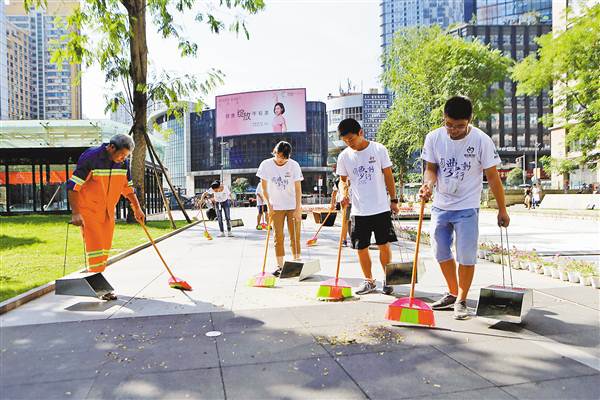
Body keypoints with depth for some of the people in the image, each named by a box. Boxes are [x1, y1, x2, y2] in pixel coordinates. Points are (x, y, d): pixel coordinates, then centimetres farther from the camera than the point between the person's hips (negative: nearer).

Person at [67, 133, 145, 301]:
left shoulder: (123, 163, 0)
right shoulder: (90, 157, -19)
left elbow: (128, 187, 13)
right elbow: (73, 186, -17)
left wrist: (137, 209, 9)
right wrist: (75, 213, -21)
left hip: (108, 212, 6)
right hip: (89, 210, -6)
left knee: (105, 247, 10)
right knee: (95, 246, -9)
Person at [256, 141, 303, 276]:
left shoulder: (294, 165, -8)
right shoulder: (266, 165, -5)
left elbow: (298, 188, -9)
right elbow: (264, 188, 0)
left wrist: (298, 208, -14)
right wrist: (269, 206, -5)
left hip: (293, 206, -1)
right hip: (276, 207, 1)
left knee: (295, 235, 0)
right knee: (278, 236, 1)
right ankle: (280, 266, 7)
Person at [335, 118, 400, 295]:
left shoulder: (379, 149, -4)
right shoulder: (344, 156, 0)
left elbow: (388, 175, 3)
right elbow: (343, 180, 10)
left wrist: (393, 200, 2)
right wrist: (344, 194, -10)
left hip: (381, 208, -2)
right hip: (359, 211, 2)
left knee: (384, 245, 3)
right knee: (361, 248, 6)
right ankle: (369, 281, 24)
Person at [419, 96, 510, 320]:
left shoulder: (482, 141, -13)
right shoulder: (433, 138, -6)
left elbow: (493, 177, -7)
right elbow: (431, 168, 2)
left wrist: (502, 210, -2)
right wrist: (428, 183, -22)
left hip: (467, 208, -3)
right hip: (440, 206, 4)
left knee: (466, 257, -2)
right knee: (441, 253, 12)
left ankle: (461, 301, 16)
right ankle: (453, 293, 32)